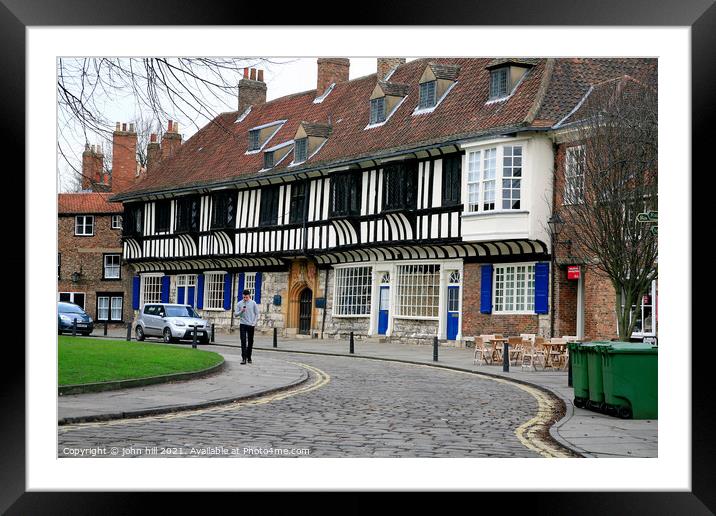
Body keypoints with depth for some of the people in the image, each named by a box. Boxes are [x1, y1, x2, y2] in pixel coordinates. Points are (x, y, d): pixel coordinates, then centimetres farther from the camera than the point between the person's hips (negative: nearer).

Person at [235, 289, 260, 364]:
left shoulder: (253, 303, 1)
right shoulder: (239, 304, 2)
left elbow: (257, 314, 5)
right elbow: (236, 314, 3)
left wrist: (254, 323, -5)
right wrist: (241, 311, -16)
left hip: (251, 325, 1)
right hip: (243, 324, -1)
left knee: (250, 342, 8)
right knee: (243, 342, -9)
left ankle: (249, 357, 20)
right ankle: (244, 358, -11)